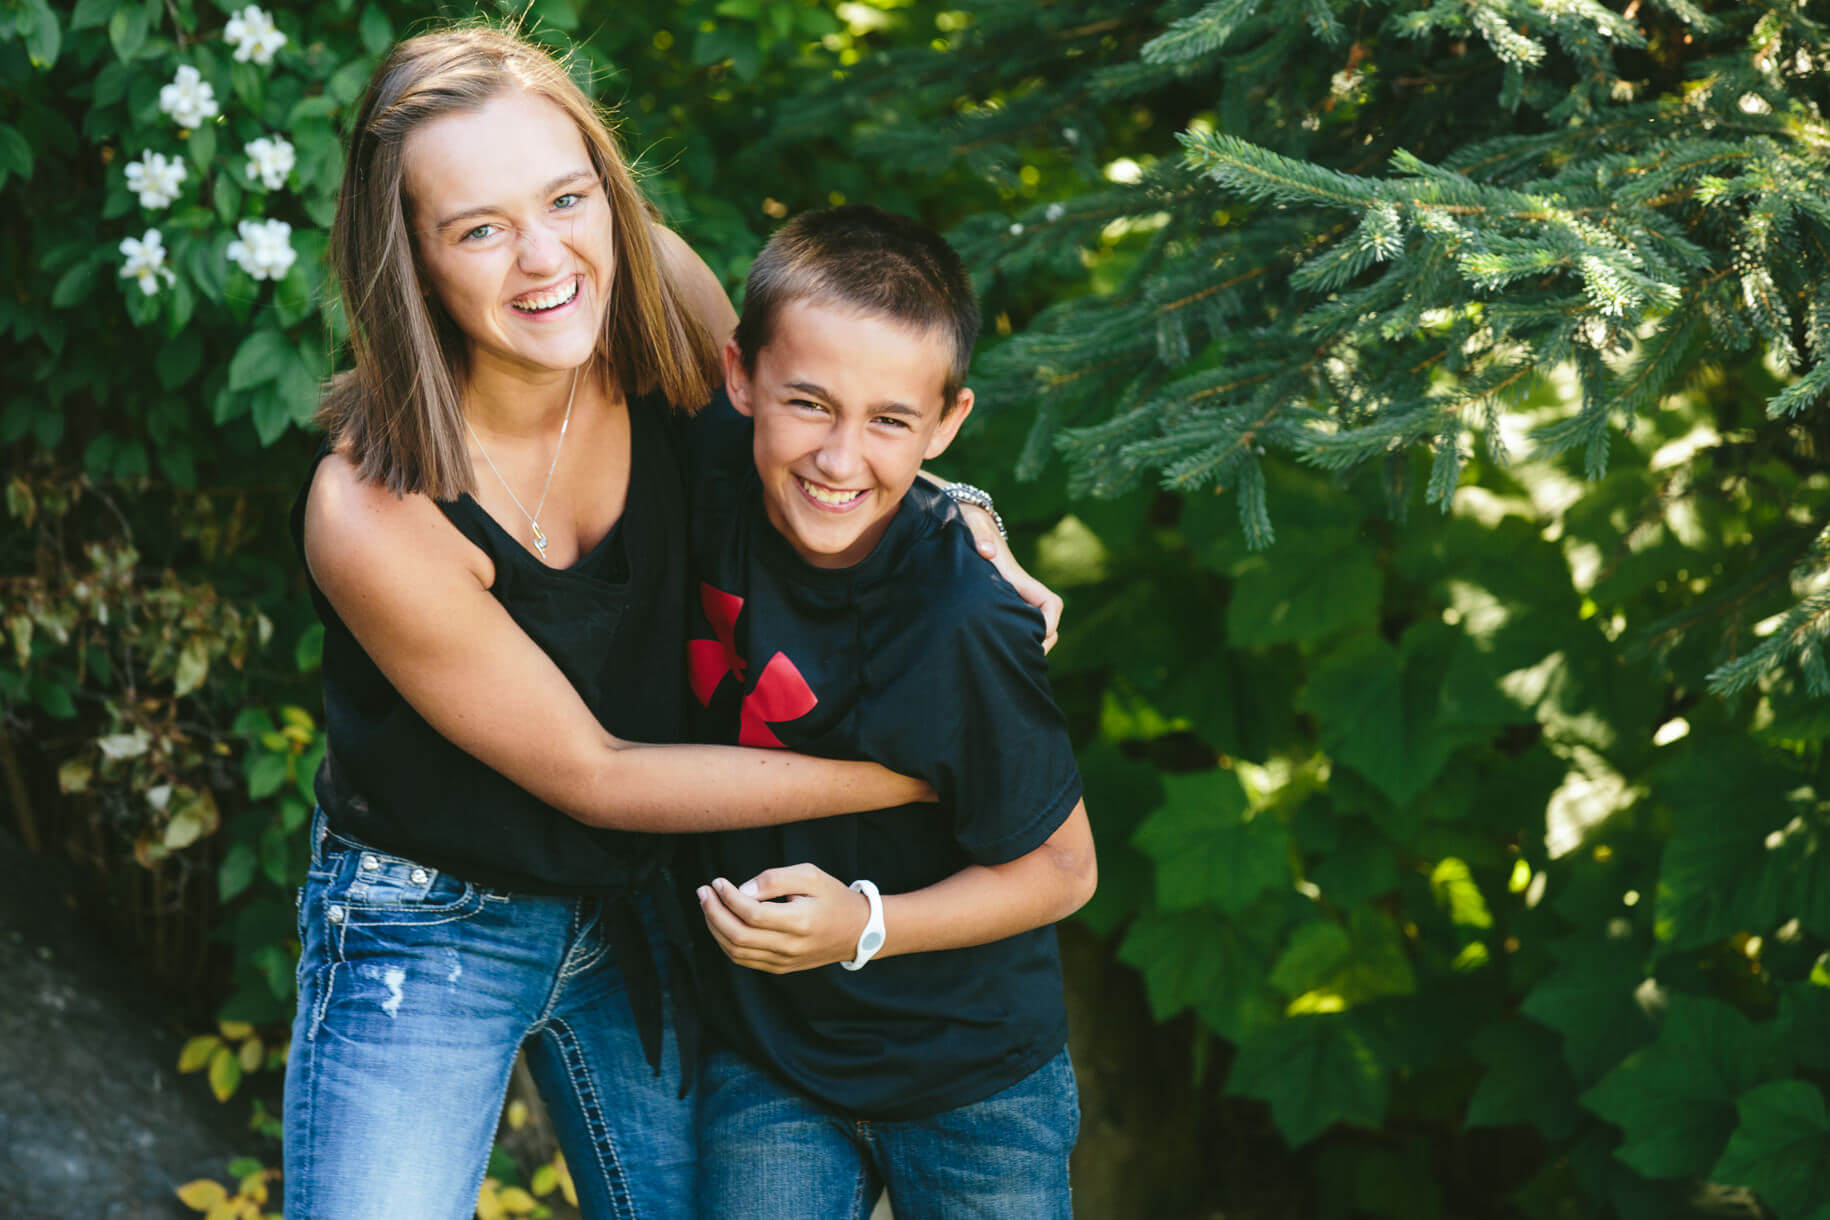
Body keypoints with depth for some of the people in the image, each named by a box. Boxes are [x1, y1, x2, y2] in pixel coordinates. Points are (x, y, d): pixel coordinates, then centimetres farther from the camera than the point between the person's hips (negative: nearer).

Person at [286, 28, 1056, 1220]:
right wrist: (913, 776, -19)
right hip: (427, 933, -5)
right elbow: (590, 774, -20)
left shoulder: (661, 296, -17)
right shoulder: (372, 516, -31)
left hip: (628, 904, 5)